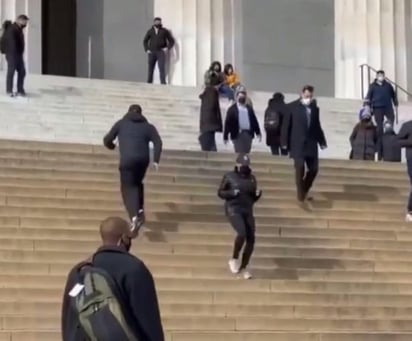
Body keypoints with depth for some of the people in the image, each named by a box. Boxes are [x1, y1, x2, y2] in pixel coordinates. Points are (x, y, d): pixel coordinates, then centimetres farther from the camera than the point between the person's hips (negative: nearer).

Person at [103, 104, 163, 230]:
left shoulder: (121, 124, 16)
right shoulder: (148, 126, 18)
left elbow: (107, 140, 15)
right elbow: (158, 142, 2)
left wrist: (112, 146, 37)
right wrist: (156, 160, 0)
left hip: (127, 160, -3)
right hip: (143, 159, 3)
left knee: (128, 188, 0)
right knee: (137, 183, 28)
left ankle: (134, 216, -22)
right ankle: (140, 210, 14)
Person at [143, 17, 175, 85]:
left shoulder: (165, 31, 2)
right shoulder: (150, 31, 7)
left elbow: (172, 41, 5)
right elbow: (145, 41, 18)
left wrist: (167, 48, -9)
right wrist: (147, 50, 4)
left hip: (161, 52, -3)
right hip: (151, 52, 3)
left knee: (162, 68, -15)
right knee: (150, 68, 4)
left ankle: (163, 82, -16)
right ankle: (149, 82, 11)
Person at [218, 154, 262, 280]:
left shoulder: (251, 178, 11)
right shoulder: (229, 176, -1)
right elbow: (220, 193, 1)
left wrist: (257, 194, -5)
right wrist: (232, 193, -16)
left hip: (247, 211, 5)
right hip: (233, 209, -5)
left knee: (251, 239, -2)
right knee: (242, 233, -26)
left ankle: (243, 267, 14)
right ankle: (234, 259, -3)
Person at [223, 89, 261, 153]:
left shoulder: (249, 109, 13)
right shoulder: (232, 109, 1)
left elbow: (254, 121, 15)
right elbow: (227, 123, -1)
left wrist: (258, 133, 12)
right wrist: (225, 137, -5)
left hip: (248, 133, 4)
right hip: (237, 134, -4)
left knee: (247, 152, 4)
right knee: (239, 153, -8)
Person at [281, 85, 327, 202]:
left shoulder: (315, 108, 8)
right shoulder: (292, 107, -2)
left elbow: (317, 126, 13)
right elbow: (286, 125, -2)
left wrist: (322, 141, 9)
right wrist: (284, 142, -7)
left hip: (311, 144, 4)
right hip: (297, 144, -4)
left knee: (314, 168, 3)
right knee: (300, 168, -7)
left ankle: (304, 190, 25)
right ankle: (301, 194, 3)